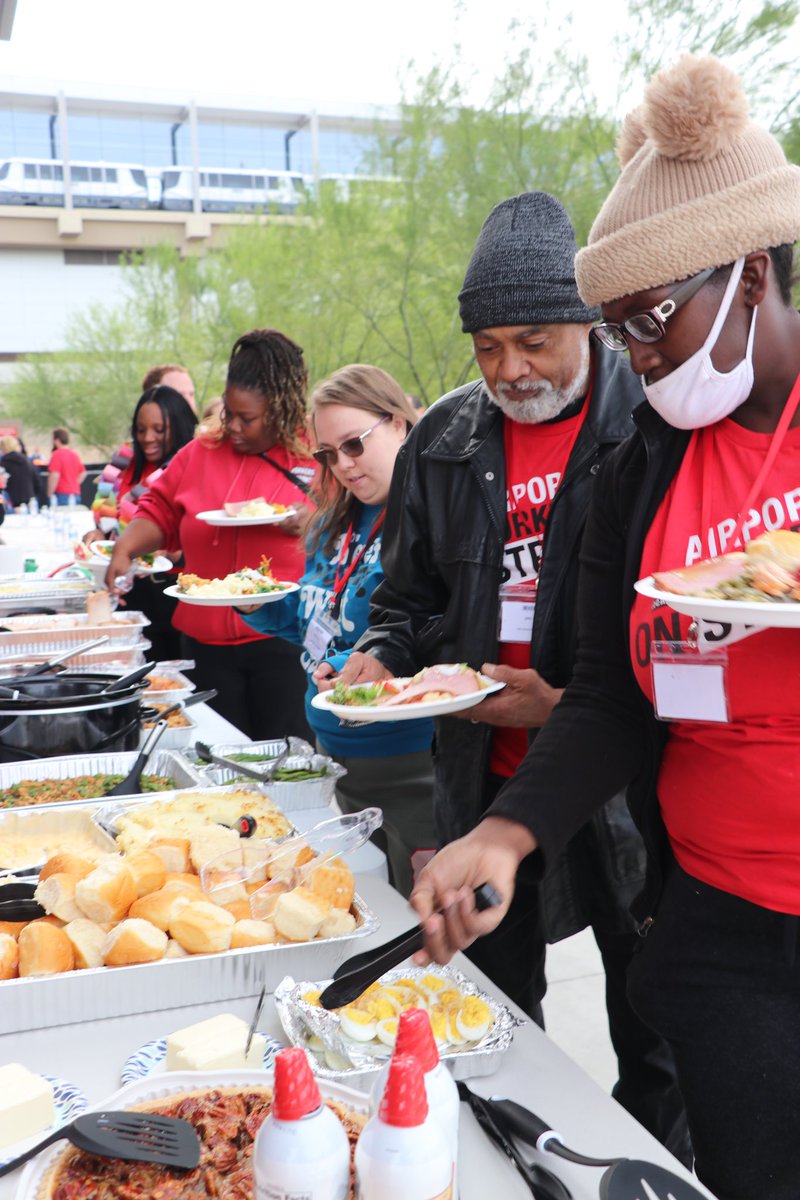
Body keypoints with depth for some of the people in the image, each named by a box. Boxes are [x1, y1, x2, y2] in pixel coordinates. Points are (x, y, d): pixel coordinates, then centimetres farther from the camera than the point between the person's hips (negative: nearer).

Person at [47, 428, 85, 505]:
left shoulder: (57, 454, -10)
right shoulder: (74, 454, 14)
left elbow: (54, 476, -18)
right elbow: (83, 473, 21)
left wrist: (50, 495, -12)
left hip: (62, 494, -8)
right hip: (76, 494, 8)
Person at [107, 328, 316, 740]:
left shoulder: (316, 459, -1)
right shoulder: (200, 455, 10)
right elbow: (159, 511, 15)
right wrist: (124, 550, -2)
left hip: (284, 641, -4)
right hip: (207, 641, 4)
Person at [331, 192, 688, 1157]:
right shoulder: (442, 445, 5)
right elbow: (411, 596, 14)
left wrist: (571, 705, -20)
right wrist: (379, 660, -6)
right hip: (485, 779, 5)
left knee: (654, 1040, 14)